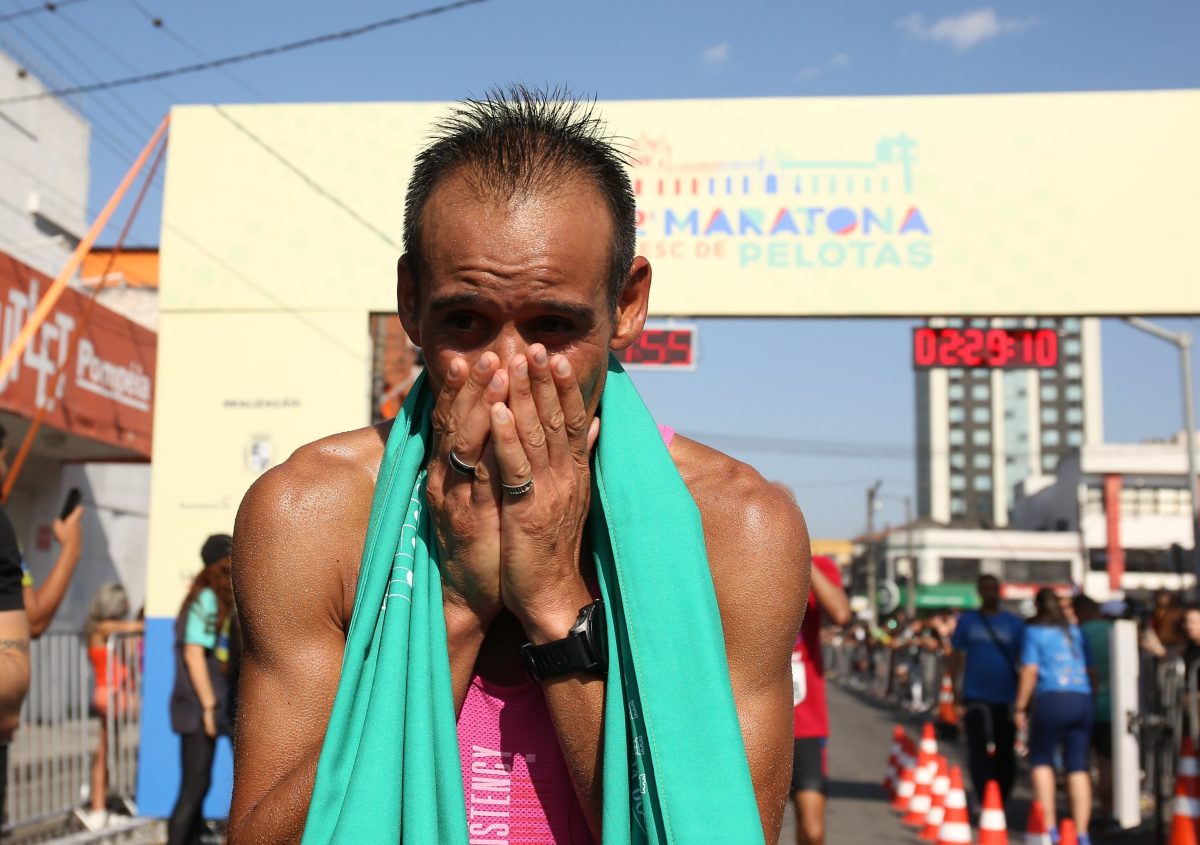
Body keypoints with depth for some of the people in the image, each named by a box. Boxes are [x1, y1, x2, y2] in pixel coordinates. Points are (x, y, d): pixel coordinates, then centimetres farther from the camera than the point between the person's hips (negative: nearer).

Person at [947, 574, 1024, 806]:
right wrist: (956, 691, 2)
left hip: (1005, 698, 1)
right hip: (975, 697, -1)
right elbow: (956, 656, 9)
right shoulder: (967, 620, 7)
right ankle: (984, 804, -3)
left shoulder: (1014, 623, 7)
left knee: (1005, 755, 6)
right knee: (979, 753, -6)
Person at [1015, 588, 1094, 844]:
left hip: (1052, 699, -4)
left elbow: (1030, 671, -3)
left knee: (1041, 760, 9)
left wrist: (1021, 707, 0)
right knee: (1078, 766, 5)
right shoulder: (1076, 631, 18)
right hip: (1083, 700, 4)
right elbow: (1090, 667, 16)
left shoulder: (1035, 632, 4)